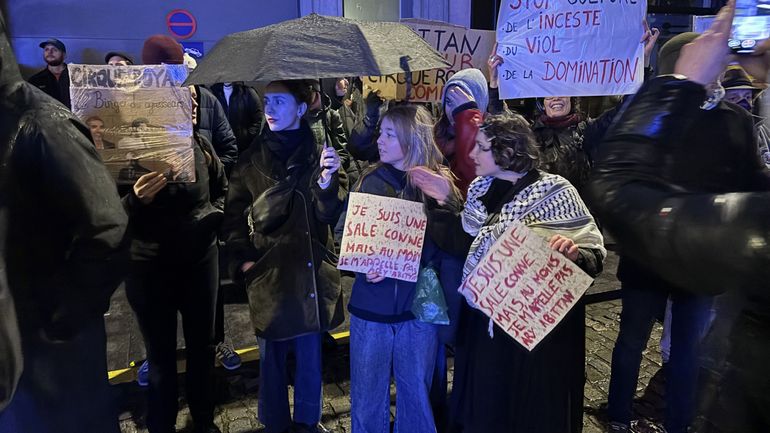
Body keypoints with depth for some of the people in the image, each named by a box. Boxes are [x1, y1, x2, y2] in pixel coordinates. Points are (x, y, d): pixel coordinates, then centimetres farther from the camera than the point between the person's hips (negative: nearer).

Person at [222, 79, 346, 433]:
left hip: (311, 268, 0)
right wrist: (241, 258, -4)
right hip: (267, 270, 1)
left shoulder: (320, 154, 0)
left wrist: (327, 181, -29)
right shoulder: (252, 159, 5)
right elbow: (234, 215, 8)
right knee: (271, 355, 10)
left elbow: (329, 213, -10)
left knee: (309, 352, 13)